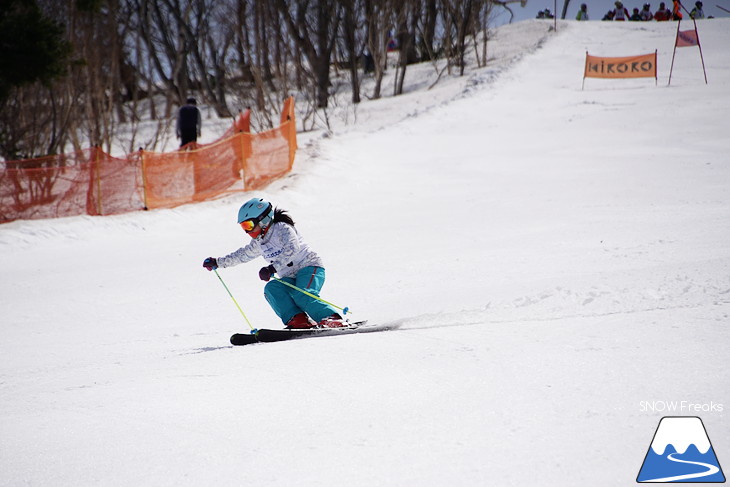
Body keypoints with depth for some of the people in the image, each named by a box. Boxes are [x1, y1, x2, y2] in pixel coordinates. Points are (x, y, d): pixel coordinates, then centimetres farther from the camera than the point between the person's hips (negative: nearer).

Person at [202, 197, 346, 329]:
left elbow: (292, 248, -30)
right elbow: (243, 255, 32)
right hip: (291, 277, 7)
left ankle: (332, 318, -37)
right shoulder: (259, 242, 15)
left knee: (302, 296, -34)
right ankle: (297, 319, -32)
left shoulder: (282, 228, -12)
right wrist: (218, 262, 33)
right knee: (271, 288, -21)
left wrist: (273, 268, -38)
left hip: (310, 267, -7)